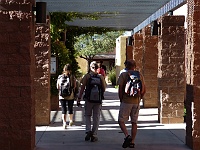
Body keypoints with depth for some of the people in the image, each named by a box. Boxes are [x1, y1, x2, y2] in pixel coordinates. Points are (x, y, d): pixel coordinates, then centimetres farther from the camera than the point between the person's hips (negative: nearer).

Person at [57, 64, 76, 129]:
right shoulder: (73, 77, -7)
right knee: (70, 109, 17)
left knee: (63, 110, 1)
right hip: (71, 96, 0)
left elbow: (57, 87, 3)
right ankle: (71, 121, 33)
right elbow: (75, 86, -4)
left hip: (62, 96, 0)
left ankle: (64, 122, -12)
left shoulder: (60, 77, -3)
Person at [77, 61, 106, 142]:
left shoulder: (86, 76, -4)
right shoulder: (101, 77, 1)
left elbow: (82, 88, -7)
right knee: (96, 117, 8)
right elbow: (104, 89, 5)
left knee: (88, 115, 15)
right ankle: (94, 135, 8)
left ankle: (88, 131, -3)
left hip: (88, 99, -1)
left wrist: (79, 98, -2)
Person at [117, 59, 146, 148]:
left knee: (121, 121, 4)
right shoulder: (140, 75, 7)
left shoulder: (123, 75, -3)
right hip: (136, 102, 4)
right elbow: (144, 90, 5)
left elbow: (120, 89, -8)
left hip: (126, 101, -4)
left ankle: (127, 136, -17)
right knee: (134, 122, 10)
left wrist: (121, 100, 4)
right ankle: (132, 142, 10)